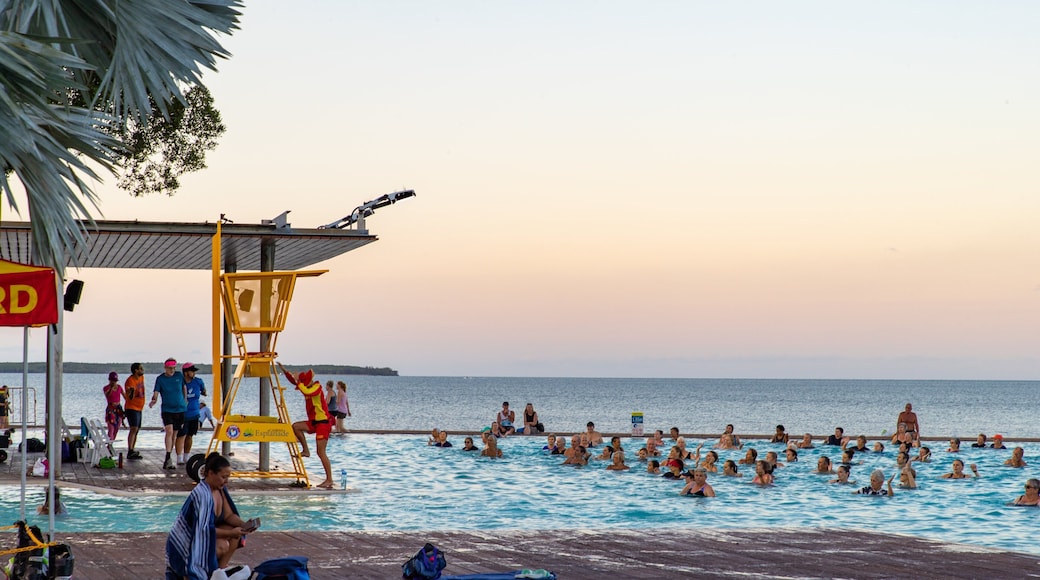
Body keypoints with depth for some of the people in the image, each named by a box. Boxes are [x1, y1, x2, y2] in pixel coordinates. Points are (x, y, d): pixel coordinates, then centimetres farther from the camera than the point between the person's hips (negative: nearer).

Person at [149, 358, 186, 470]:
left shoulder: (179, 375, 3)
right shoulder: (160, 379, -4)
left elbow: (184, 387, 19)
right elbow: (156, 393, -11)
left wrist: (185, 401, 19)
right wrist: (153, 401, -31)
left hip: (180, 409, 3)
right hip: (167, 409, -3)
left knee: (175, 434, 8)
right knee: (169, 431, -21)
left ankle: (168, 461, 19)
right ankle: (168, 458, -26)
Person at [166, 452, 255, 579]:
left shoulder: (220, 489, 0)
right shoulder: (202, 495, -27)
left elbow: (229, 515, 4)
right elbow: (204, 529, -28)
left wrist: (244, 524, -15)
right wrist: (230, 533, -26)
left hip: (202, 535, 9)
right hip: (184, 543, -9)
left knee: (237, 531, -6)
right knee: (222, 546, -28)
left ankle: (221, 569, -5)